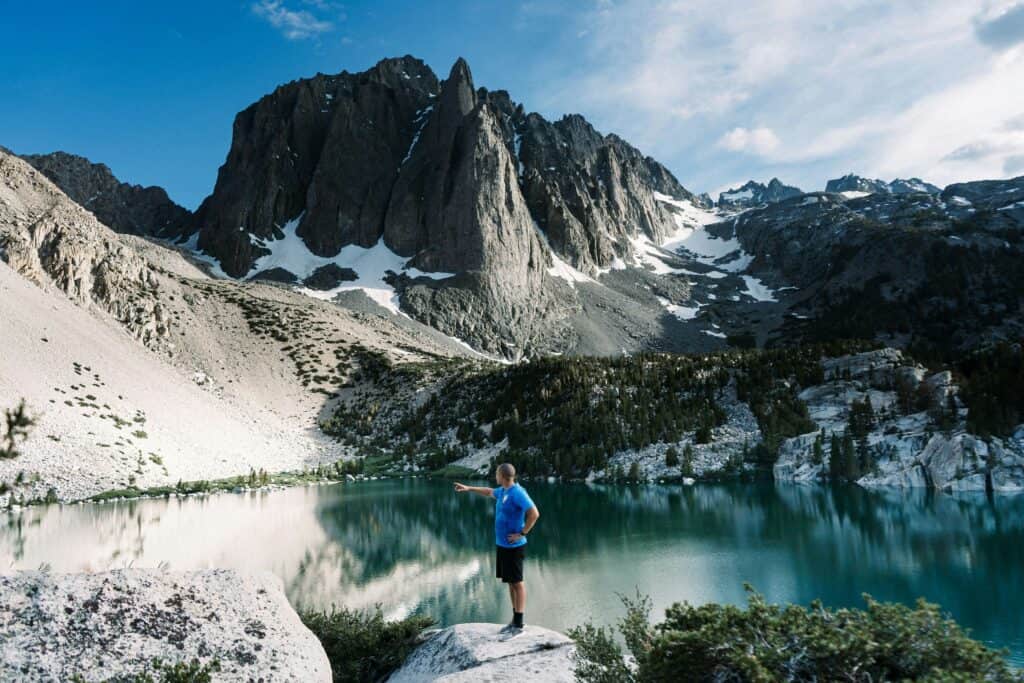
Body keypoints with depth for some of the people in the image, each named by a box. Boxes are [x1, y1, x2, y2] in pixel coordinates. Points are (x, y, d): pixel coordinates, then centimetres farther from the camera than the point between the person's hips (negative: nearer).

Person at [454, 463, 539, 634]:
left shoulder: (518, 493, -20)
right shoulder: (503, 491, 9)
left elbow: (534, 514, -28)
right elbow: (489, 492, 31)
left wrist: (522, 533, -22)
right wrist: (468, 488, 33)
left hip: (513, 547, -9)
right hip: (503, 544, 9)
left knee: (517, 583, -1)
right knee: (511, 582, 14)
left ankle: (519, 624, 7)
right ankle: (515, 620, 24)